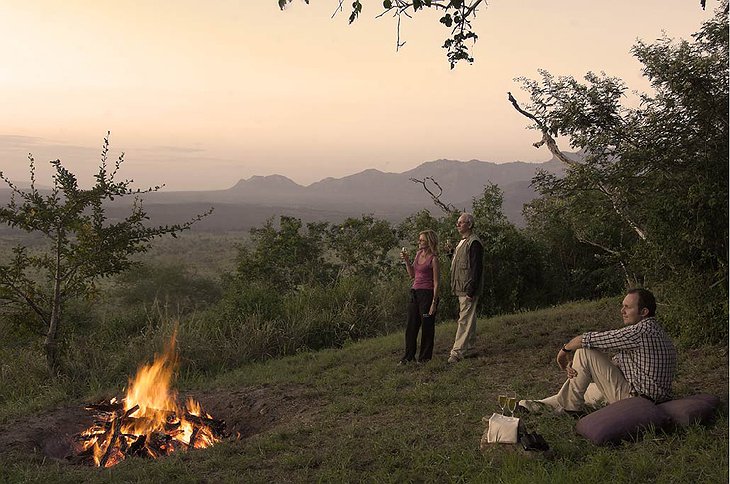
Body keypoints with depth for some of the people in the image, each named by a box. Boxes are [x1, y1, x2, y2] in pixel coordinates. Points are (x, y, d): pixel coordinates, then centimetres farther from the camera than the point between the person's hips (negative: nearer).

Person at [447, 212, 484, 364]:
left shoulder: (474, 243, -15)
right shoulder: (462, 242, 17)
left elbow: (476, 268, -20)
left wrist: (471, 290, -22)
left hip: (468, 289, -10)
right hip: (461, 288, 10)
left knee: (465, 320, -9)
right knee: (469, 319, 16)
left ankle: (457, 352, -9)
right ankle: (469, 347, 24)